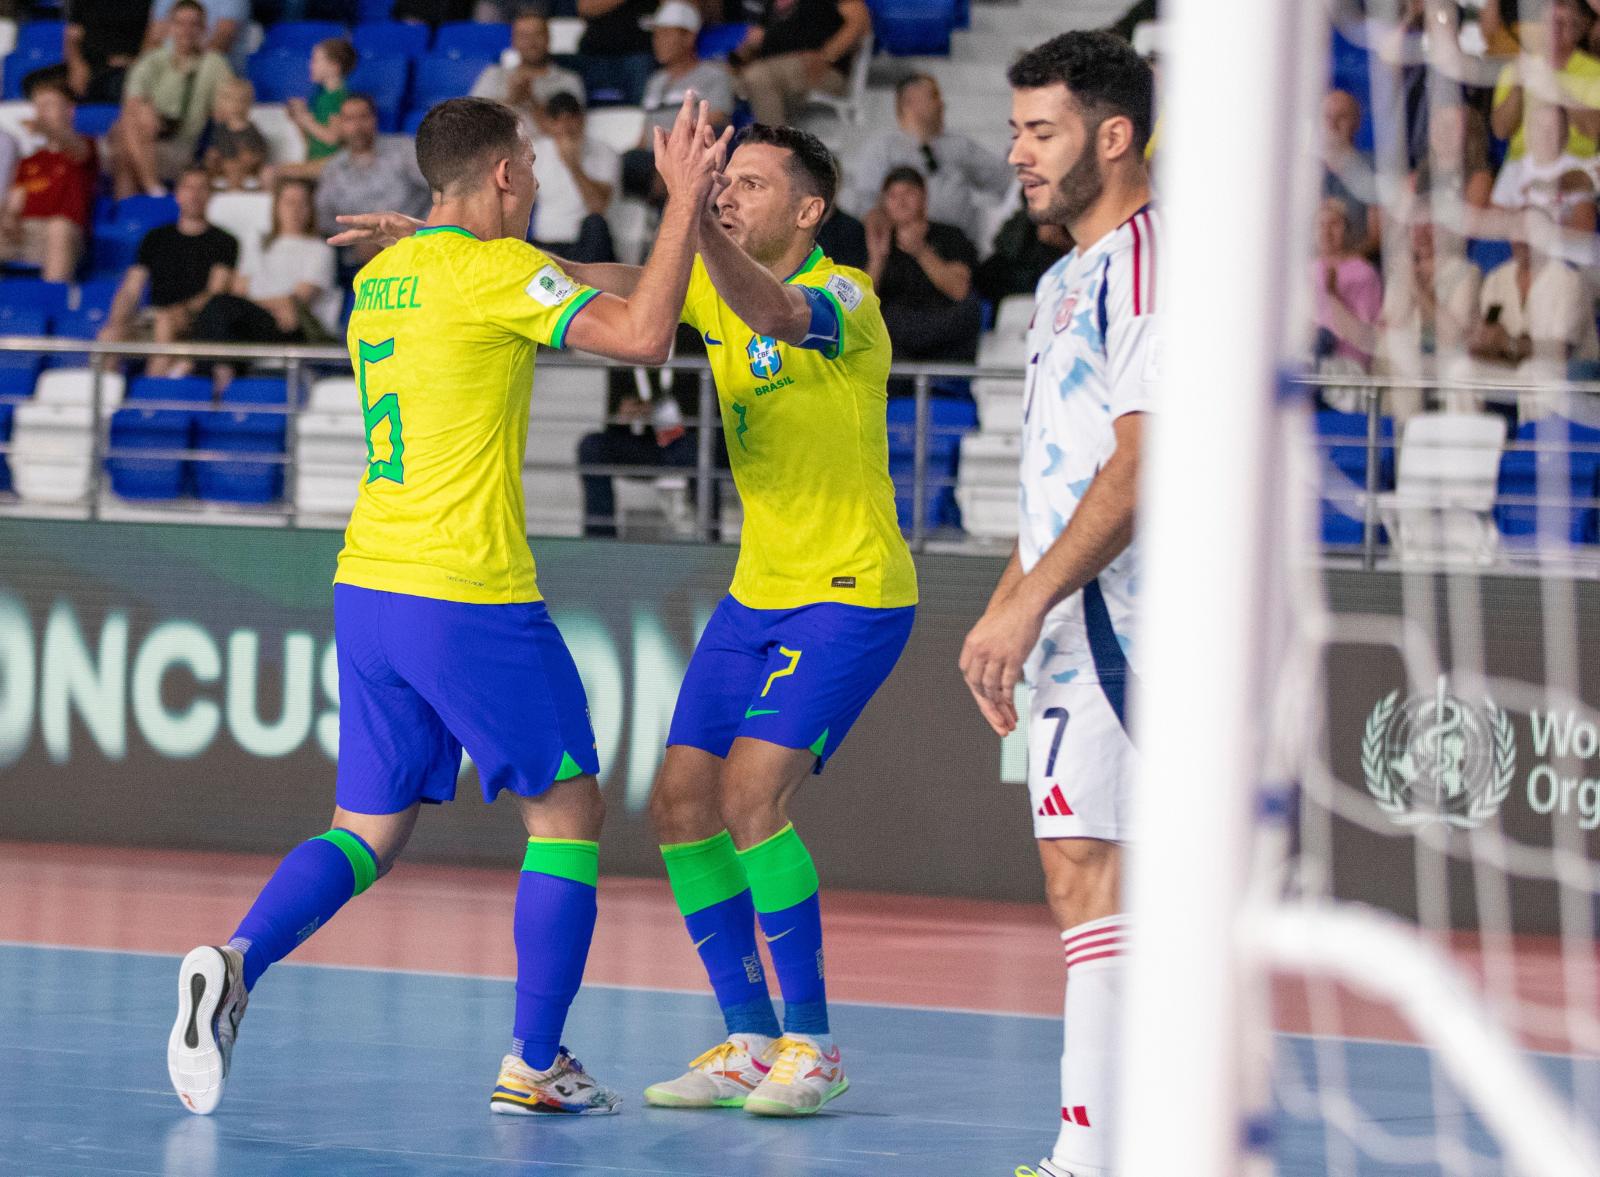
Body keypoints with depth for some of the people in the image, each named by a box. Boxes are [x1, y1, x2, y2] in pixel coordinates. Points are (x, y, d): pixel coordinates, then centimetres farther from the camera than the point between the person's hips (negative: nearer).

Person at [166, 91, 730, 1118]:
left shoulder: (378, 278, 13)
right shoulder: (495, 269, -10)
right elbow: (643, 337, -19)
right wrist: (685, 202, -10)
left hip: (368, 589, 7)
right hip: (470, 595, -7)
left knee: (368, 833, 11)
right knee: (569, 811, 8)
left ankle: (238, 961, -15)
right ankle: (535, 1063, 7)